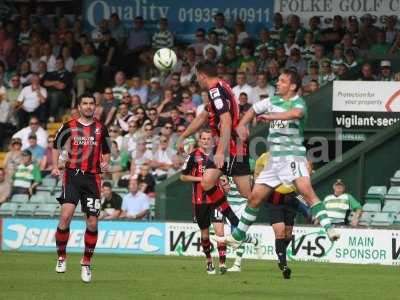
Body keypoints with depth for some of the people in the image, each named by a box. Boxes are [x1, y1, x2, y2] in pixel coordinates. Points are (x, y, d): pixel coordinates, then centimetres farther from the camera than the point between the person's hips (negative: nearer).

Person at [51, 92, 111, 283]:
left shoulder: (101, 129, 11)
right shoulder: (68, 127, 6)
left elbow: (106, 152, 20)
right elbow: (56, 146, 16)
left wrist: (105, 163, -1)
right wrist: (55, 167, 2)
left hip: (92, 178, 2)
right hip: (72, 175, -2)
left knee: (92, 223, -1)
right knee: (66, 215, -18)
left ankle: (86, 263, 15)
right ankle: (61, 257, -1)